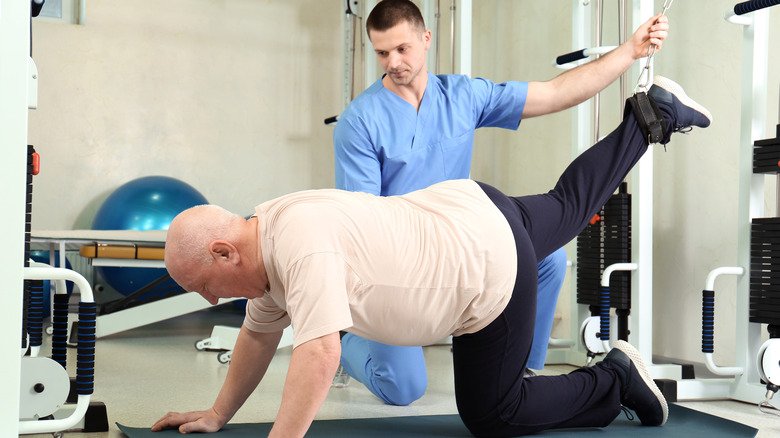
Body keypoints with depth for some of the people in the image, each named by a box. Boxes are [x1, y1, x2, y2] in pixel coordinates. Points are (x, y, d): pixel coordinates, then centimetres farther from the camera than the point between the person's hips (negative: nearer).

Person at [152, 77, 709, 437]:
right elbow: (259, 334, 11)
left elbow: (319, 353, -39)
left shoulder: (300, 243, -31)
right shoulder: (266, 241, -1)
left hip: (491, 268, -8)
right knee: (569, 204, 32)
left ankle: (617, 380, 17)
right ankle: (653, 114, 42)